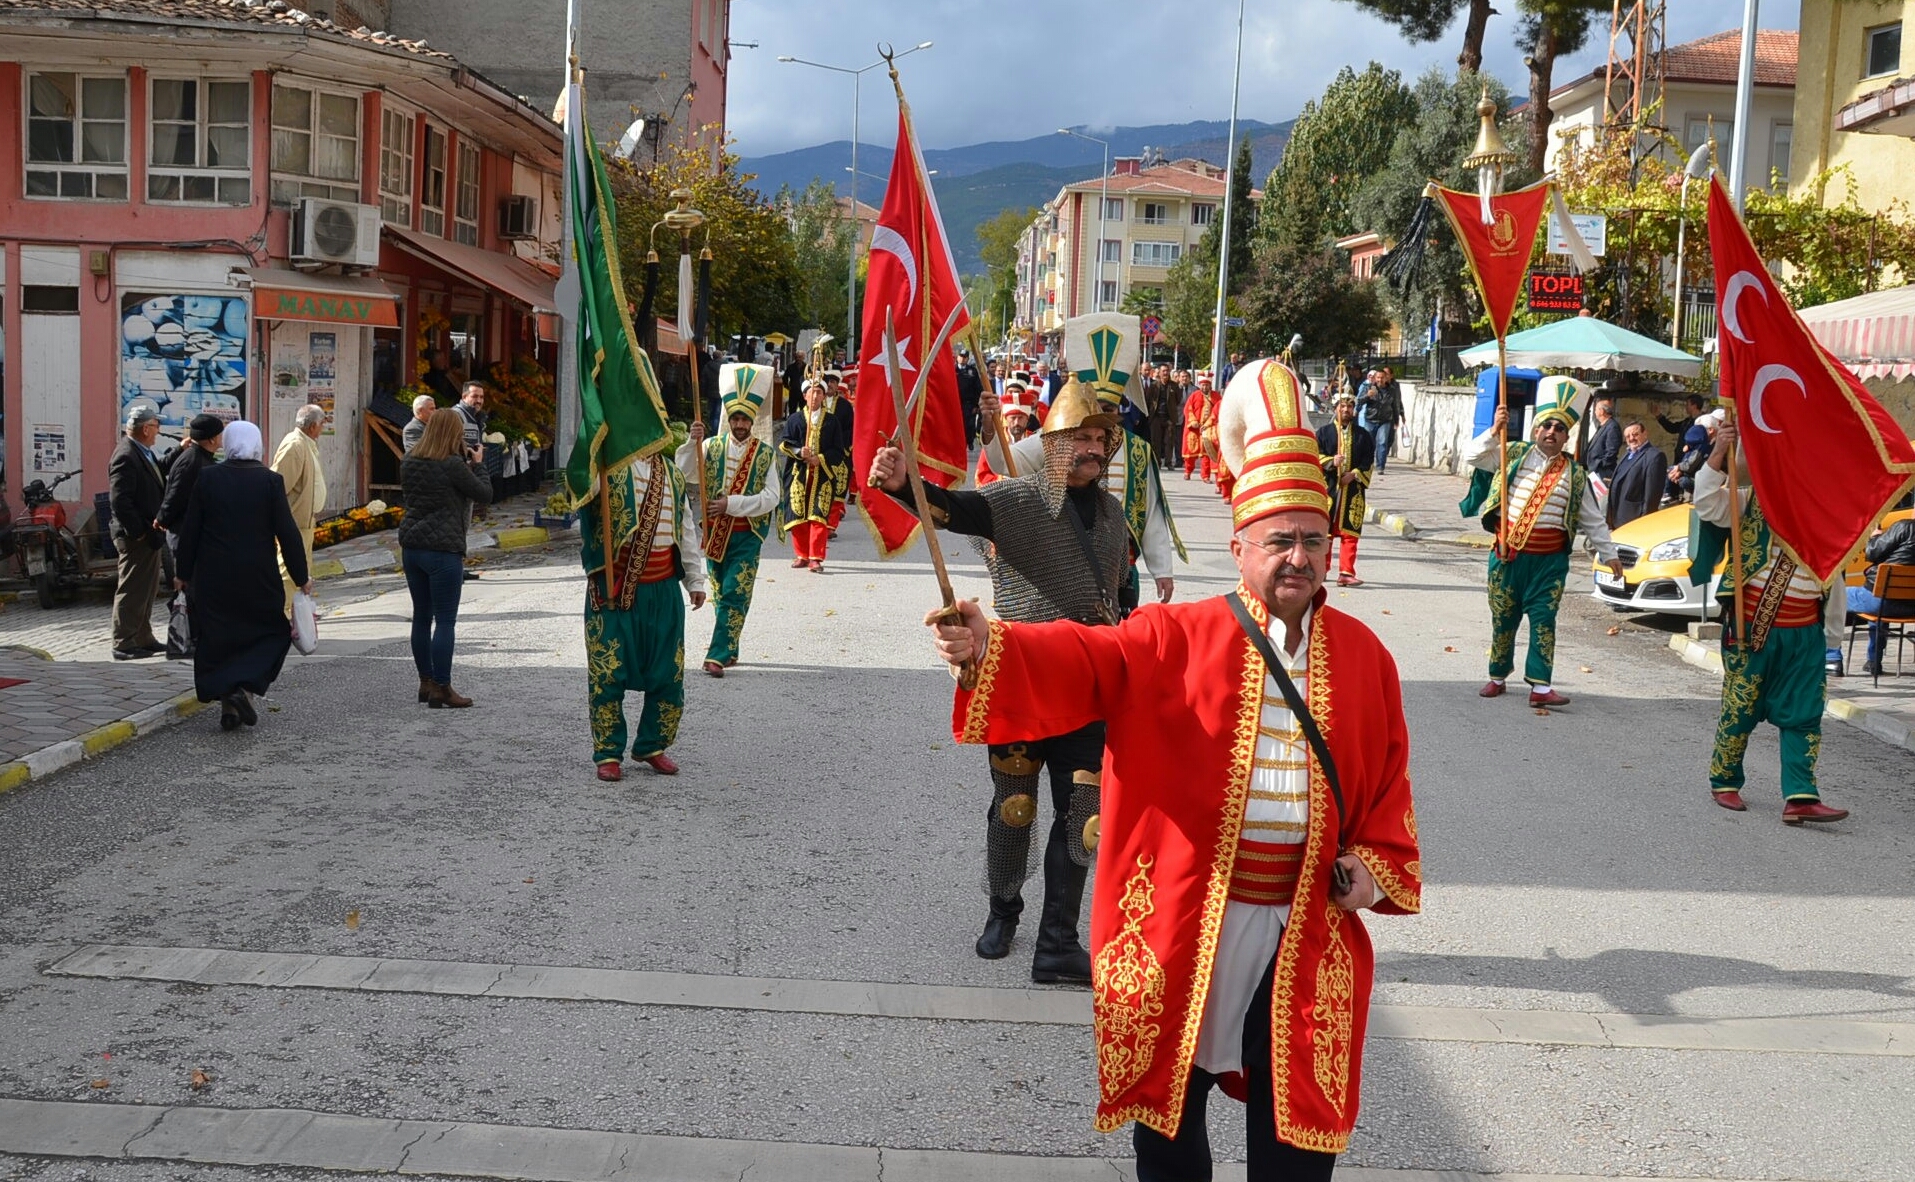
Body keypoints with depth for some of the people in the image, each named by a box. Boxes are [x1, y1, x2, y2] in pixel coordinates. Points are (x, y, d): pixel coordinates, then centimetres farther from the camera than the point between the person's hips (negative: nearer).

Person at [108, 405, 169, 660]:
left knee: (147, 591, 18)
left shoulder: (144, 453, 12)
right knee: (131, 591, -4)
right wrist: (138, 532, -22)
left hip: (150, 535, 10)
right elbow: (119, 500, -23)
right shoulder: (125, 456, -18)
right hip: (137, 537, -10)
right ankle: (123, 645, 3)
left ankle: (144, 639, 28)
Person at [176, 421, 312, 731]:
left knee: (217, 638, 10)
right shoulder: (271, 480, -7)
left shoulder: (207, 477, -3)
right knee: (270, 632, 13)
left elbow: (189, 530, 1)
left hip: (213, 578, 2)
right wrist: (301, 577, 2)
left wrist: (185, 573, 11)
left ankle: (228, 706, 9)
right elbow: (287, 533, -6)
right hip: (258, 577, -1)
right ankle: (245, 688, -5)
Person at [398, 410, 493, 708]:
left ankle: (426, 682, 22)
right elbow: (484, 494, -7)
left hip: (411, 546, 7)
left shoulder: (408, 462, 6)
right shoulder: (453, 465, -15)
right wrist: (475, 464, 7)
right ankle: (441, 688, -1)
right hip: (443, 550, -7)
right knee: (445, 621, -2)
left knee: (421, 616, 15)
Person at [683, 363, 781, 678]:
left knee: (734, 593, -8)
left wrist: (732, 503, -17)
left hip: (747, 535, -3)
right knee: (719, 593, 12)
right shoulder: (711, 447, 2)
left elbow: (772, 497, -9)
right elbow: (685, 474, -11)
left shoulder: (764, 454, -1)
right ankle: (728, 649, 25)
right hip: (715, 531, 3)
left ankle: (718, 655, -9)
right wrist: (692, 443, -26)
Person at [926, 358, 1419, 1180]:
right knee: (1170, 1102, 12)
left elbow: (1386, 779, 12)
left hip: (1307, 928, 2)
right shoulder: (1175, 639, -6)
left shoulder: (1362, 656, 5)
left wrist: (1377, 866, -2)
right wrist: (986, 649, -38)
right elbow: (1081, 662, -20)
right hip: (1182, 919, -2)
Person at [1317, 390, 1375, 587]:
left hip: (1353, 490, 1)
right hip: (1327, 488, -1)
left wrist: (1354, 474, -9)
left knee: (1350, 533, -4)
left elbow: (1368, 462, 8)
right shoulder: (1323, 432, 7)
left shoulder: (1362, 435, 12)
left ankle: (1346, 572, -3)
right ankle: (1321, 569, 15)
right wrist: (1331, 462, -16)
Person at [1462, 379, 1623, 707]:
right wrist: (1494, 431, -11)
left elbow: (1593, 520, 11)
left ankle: (1541, 686, -7)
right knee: (1503, 618, 10)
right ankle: (1497, 677, 25)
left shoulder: (1575, 474, 5)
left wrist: (1608, 553, 11)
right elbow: (1473, 458, 0)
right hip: (1508, 555, 1)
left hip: (1549, 560, 0)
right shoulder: (1514, 454, 4)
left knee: (1543, 620, -6)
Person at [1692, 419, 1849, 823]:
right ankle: (1724, 782, 21)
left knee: (1804, 716, -2)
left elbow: (1835, 583, 19)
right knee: (1740, 707, 3)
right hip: (1752, 628, -4)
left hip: (1804, 636, 4)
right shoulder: (1751, 502, 0)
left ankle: (1800, 797, -4)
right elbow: (1707, 502, -17)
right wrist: (1720, 451, -26)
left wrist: (1833, 635, 19)